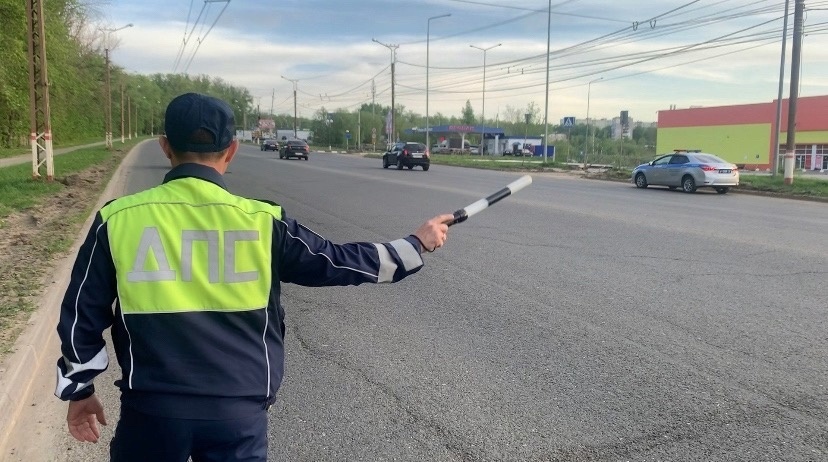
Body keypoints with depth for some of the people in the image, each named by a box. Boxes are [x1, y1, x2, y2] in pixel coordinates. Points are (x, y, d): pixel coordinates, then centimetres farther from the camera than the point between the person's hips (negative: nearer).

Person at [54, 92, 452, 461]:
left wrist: (79, 391, 17)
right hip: (239, 411, -1)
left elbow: (82, 316, 2)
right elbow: (338, 262, 0)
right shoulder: (261, 222, -9)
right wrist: (417, 244, 14)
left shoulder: (117, 220, -6)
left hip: (152, 409, 1)